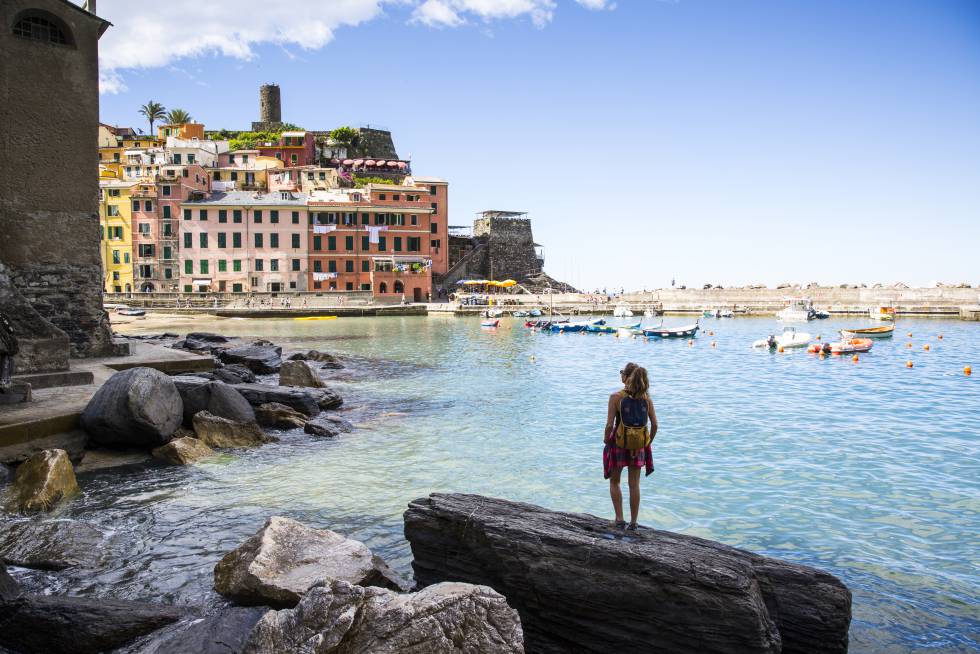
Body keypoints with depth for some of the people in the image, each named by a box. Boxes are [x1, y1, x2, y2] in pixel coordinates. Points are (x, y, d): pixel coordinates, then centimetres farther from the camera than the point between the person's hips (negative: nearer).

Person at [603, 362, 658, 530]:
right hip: (639, 446, 3)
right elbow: (654, 424, -4)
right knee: (634, 485, 14)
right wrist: (648, 443, 10)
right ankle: (633, 522, 20)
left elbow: (609, 425, -18)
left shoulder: (616, 397, -15)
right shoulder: (646, 397, -4)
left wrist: (606, 440, -1)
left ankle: (619, 519, 15)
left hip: (619, 443, -3)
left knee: (614, 483, 18)